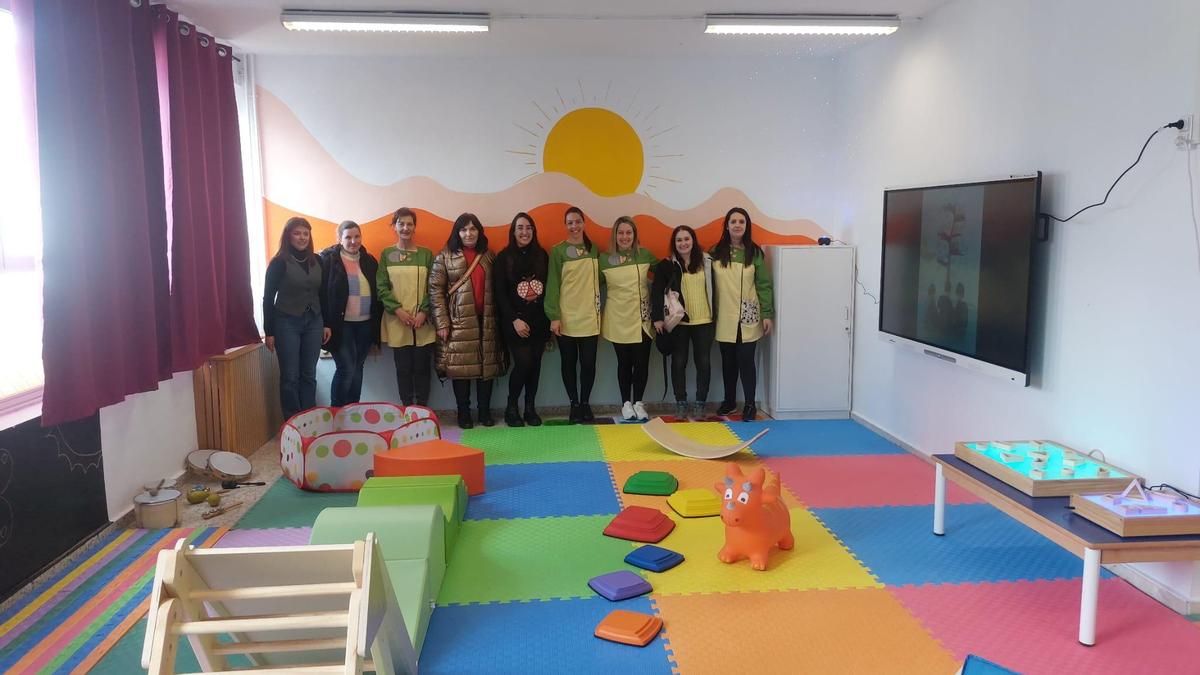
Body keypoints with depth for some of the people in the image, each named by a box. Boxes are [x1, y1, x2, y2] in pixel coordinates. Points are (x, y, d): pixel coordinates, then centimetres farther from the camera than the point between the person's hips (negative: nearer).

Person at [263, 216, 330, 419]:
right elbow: (268, 298, -5)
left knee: (309, 375, 7)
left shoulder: (316, 261, 7)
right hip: (287, 323, -4)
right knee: (290, 376, 0)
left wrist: (326, 324, 8)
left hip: (313, 322, 4)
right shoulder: (279, 263, -6)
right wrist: (269, 332, -7)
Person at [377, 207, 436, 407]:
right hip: (397, 322, 0)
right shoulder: (387, 254, 6)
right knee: (403, 368, 4)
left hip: (423, 322, 0)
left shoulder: (426, 254, 6)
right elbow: (381, 286, 1)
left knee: (422, 368, 4)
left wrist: (424, 311, -10)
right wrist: (397, 309, -11)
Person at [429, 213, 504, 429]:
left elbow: (497, 289, 10)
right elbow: (435, 289, -3)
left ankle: (485, 411, 16)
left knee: (487, 365, 4)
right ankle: (464, 413, 11)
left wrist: (498, 317, 3)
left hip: (486, 320, 3)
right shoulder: (445, 256, 1)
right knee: (460, 366, -1)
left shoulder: (489, 256, 11)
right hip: (459, 321, -3)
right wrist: (442, 322, -9)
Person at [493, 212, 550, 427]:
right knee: (523, 363, -10)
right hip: (515, 321, -3)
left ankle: (530, 408, 18)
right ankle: (511, 408, 8)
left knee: (535, 364, 5)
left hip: (539, 320, 3)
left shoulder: (542, 255, 7)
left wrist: (550, 318, 0)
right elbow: (500, 293, -5)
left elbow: (548, 288, 7)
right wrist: (514, 319, -12)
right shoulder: (504, 257, -1)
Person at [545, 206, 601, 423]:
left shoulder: (594, 250, 8)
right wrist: (554, 316, -12)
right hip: (566, 318, -2)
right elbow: (552, 285, -6)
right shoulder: (558, 251, -3)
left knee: (589, 363, 2)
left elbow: (599, 280, 14)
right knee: (569, 362, 6)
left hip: (590, 317, 3)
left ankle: (585, 403, 18)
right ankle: (574, 405, 18)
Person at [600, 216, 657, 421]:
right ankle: (626, 403, 18)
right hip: (618, 320, -1)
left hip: (642, 319, 1)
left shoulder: (645, 255, -1)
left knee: (642, 362, 1)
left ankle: (638, 402, 16)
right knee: (624, 362, 7)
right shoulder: (604, 259, -3)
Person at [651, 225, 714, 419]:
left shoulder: (706, 262, 5)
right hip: (677, 322, -1)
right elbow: (657, 293, -4)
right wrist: (657, 317, -12)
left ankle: (700, 403, 13)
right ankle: (681, 403, 14)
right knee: (679, 362, 4)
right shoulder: (666, 265, -1)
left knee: (704, 362, 2)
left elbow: (713, 289, 9)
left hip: (704, 321, 1)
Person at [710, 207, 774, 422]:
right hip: (724, 318, 2)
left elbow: (764, 285, -1)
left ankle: (750, 404, 9)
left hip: (748, 318, -2)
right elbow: (710, 284, 4)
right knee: (728, 361, 11)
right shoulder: (716, 252, 2)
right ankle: (729, 400, 25)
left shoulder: (755, 252, -1)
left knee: (746, 360, -2)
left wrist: (767, 314, -6)